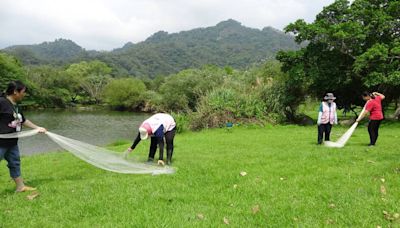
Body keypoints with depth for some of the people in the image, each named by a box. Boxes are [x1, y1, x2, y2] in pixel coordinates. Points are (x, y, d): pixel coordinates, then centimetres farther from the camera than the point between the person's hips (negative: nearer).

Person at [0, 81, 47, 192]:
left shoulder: (16, 106, 11)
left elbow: (23, 120, 23)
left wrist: (37, 128, 25)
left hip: (12, 142, 9)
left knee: (15, 163, 19)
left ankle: (20, 186, 32)